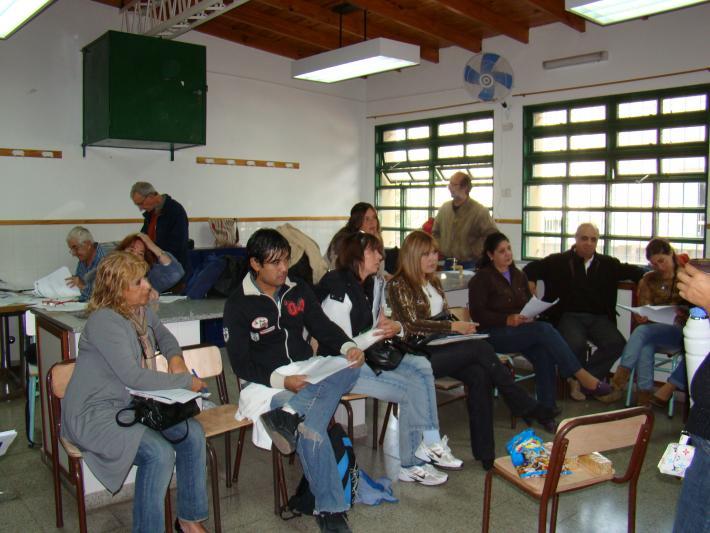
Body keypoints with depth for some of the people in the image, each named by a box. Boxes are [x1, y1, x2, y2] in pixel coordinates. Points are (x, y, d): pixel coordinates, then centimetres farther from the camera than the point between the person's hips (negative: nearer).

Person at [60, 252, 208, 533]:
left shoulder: (141, 311, 5)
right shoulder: (104, 321, -20)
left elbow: (163, 335, 27)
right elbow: (135, 377, -25)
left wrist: (175, 357, 4)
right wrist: (185, 381, -16)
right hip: (96, 414, -8)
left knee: (192, 433, -12)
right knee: (160, 453, -28)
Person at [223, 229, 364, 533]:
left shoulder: (299, 292, 11)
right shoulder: (238, 305, -4)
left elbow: (323, 328, 9)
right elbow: (241, 364, -7)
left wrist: (348, 346, -13)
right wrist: (281, 381, -21)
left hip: (309, 376, 5)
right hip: (269, 385, -5)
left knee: (351, 366, -26)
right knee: (311, 432, -31)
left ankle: (291, 415, -39)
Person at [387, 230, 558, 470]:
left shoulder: (434, 282, 20)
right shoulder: (399, 285, -4)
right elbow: (412, 325, -13)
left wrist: (462, 326, 2)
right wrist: (453, 326, -16)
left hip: (441, 348, 7)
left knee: (479, 374, -24)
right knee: (480, 347, -25)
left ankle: (485, 453, -20)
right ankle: (529, 408, -13)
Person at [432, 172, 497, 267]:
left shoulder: (480, 211, -10)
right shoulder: (444, 208, 7)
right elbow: (435, 233, 19)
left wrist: (475, 252, -13)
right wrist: (441, 249, 7)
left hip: (469, 265, -4)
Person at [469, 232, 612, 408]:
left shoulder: (518, 276, 17)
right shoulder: (482, 278, -2)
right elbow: (477, 313, -10)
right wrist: (507, 319, -21)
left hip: (521, 330, 6)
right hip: (494, 333, -6)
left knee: (543, 352, -28)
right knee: (544, 330, -28)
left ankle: (547, 408, -25)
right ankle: (583, 377, -23)